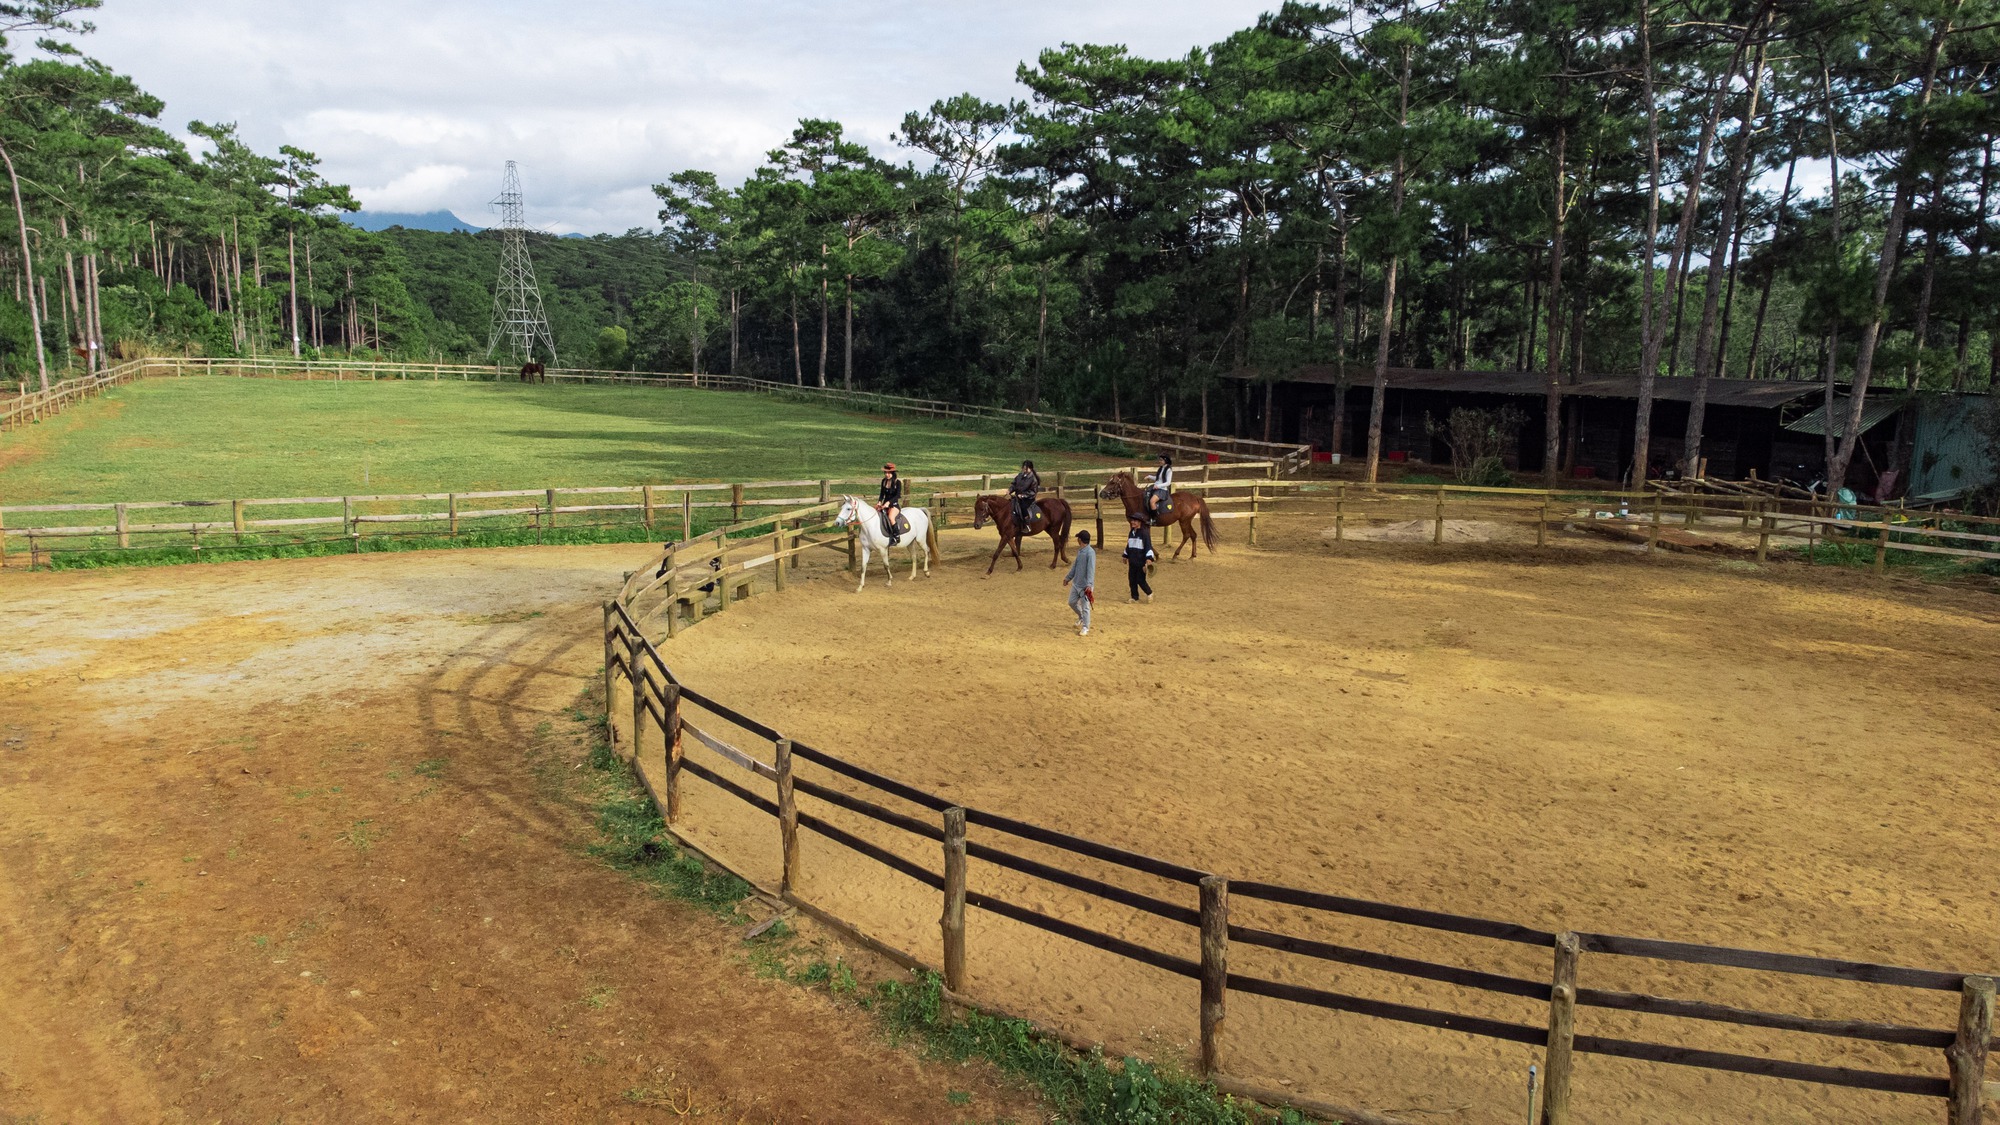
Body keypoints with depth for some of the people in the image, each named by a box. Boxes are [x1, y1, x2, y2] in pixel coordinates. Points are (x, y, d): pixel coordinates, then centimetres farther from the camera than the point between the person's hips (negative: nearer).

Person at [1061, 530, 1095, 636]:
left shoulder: (1090, 552, -20)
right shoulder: (1080, 551, 8)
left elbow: (1091, 570, -27)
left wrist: (1089, 585, -34)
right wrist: (1068, 577, 26)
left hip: (1085, 585, -9)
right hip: (1076, 583, 9)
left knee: (1085, 606, 0)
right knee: (1072, 602, 19)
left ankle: (1085, 628, 12)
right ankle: (1081, 618, 41)